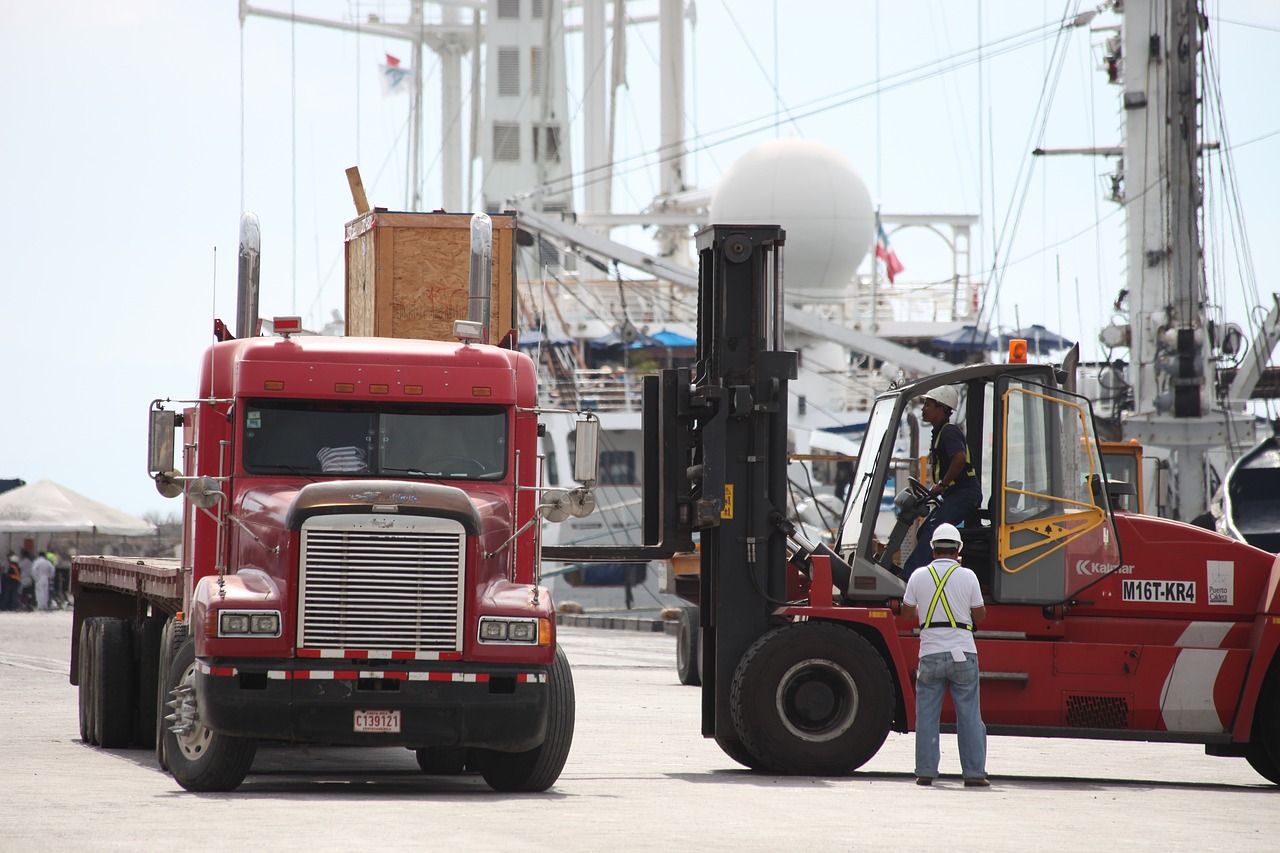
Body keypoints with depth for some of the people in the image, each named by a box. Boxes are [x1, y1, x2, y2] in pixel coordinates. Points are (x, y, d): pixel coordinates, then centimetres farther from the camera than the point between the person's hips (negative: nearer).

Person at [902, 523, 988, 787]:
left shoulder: (919, 577, 1)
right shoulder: (967, 576, -3)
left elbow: (907, 613, 11)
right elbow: (980, 615, 4)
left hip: (930, 654, 1)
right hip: (963, 654, -1)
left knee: (927, 715, 7)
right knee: (969, 715, 4)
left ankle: (926, 771, 4)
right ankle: (974, 772, 3)